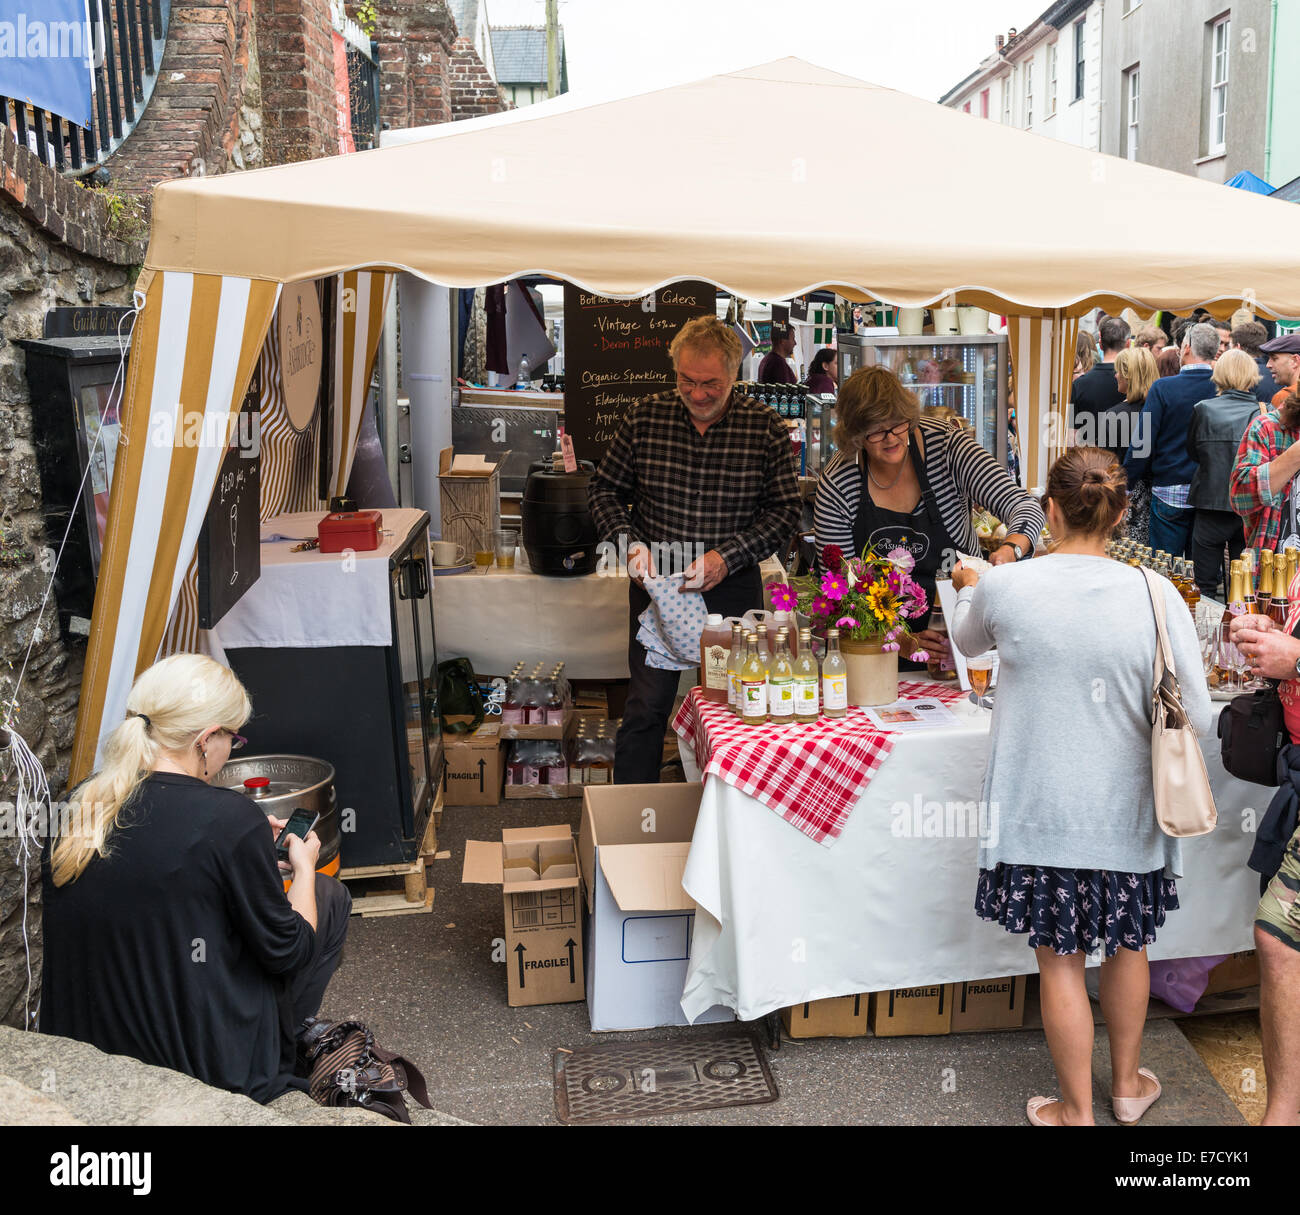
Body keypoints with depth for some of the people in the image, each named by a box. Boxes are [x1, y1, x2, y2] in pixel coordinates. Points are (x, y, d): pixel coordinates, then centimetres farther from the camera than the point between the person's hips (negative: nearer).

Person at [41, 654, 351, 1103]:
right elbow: (287, 953, -11)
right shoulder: (228, 817, -22)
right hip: (204, 1065, -6)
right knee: (329, 895, 12)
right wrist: (303, 866, 7)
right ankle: (288, 1053, 25)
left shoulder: (81, 804, -3)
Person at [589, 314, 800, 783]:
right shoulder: (645, 416, -3)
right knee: (646, 709, 3)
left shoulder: (766, 428, -5)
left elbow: (784, 510, -2)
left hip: (732, 588, 0)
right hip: (656, 583, 0)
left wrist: (728, 558, -15)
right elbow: (605, 489, 6)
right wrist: (631, 543, -11)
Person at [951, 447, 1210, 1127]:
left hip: (1040, 809, -2)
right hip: (1125, 809, 2)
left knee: (1059, 957, 12)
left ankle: (1077, 1111, 28)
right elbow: (1195, 717, -10)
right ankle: (1128, 1085, 43)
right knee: (1128, 943, 23)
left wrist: (968, 587, 32)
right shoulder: (1155, 594, -12)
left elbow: (967, 643, 11)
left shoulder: (1004, 588, -13)